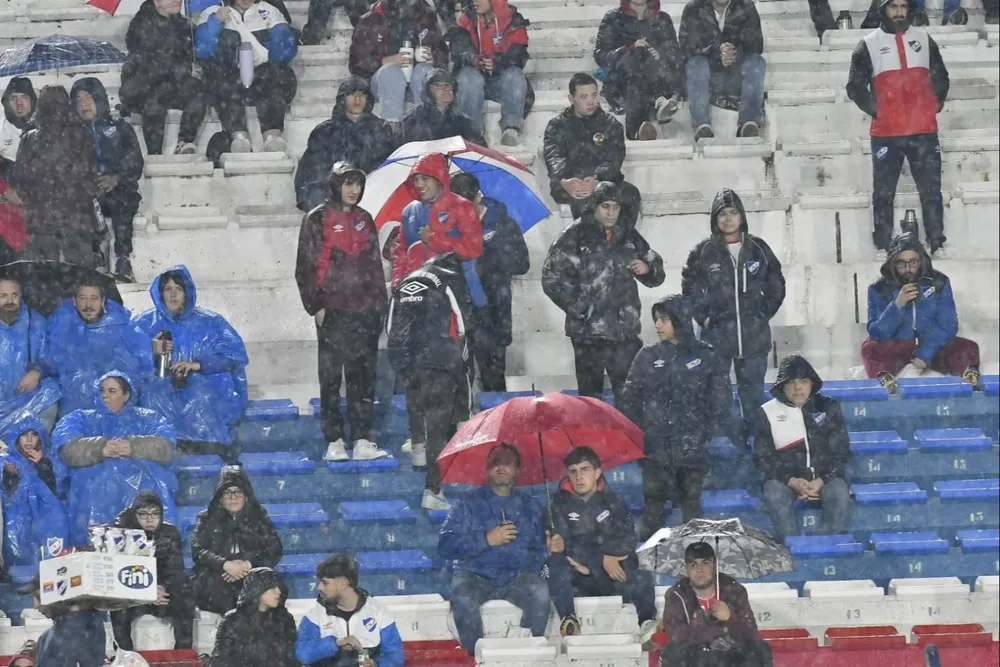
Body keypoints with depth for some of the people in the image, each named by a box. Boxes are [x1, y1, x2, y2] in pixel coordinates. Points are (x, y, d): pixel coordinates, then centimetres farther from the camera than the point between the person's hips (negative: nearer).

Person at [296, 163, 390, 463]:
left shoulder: (364, 220, 15)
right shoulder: (317, 219, 0)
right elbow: (305, 267, -2)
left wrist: (380, 303, 14)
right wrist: (315, 305, -9)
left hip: (364, 311, 4)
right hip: (333, 311, -4)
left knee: (363, 376, 3)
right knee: (331, 377, -2)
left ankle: (362, 440, 5)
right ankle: (334, 442, 1)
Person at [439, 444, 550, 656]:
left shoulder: (529, 506, 15)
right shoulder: (470, 503, 6)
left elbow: (540, 549, 11)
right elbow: (446, 546, -4)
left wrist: (532, 569, -9)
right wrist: (487, 539, -14)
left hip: (517, 578, 2)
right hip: (475, 577, -2)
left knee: (540, 591, -31)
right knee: (463, 598, -35)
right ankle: (477, 653, -19)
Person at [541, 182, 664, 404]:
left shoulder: (629, 236, 11)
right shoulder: (574, 237, -3)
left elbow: (656, 274, 20)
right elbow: (552, 278, -6)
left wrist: (648, 269, -3)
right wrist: (577, 306, -13)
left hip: (626, 330, 4)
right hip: (588, 331, -4)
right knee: (591, 396, 2)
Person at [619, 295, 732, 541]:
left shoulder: (706, 356, 0)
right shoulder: (647, 357, 5)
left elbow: (720, 400, 2)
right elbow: (629, 399, 6)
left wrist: (707, 431, -5)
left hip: (692, 447, -1)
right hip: (654, 447, 1)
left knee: (691, 505, 7)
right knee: (653, 503, 2)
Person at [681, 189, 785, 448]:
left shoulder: (758, 249, 4)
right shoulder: (703, 252, 0)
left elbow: (776, 285, 12)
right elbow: (689, 288, 7)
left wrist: (763, 314, 4)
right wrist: (704, 317, -2)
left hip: (754, 337, 2)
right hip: (716, 335, -2)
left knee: (752, 393, 6)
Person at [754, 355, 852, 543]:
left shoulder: (828, 408, 8)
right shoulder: (768, 413, 6)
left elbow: (840, 452, 4)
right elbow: (762, 457, 1)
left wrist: (822, 480, -14)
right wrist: (791, 481, -16)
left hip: (825, 477, 0)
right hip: (786, 478, 0)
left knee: (839, 491, -32)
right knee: (774, 492, -33)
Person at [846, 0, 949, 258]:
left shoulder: (924, 40, 10)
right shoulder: (868, 45, 1)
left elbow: (940, 77, 18)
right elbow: (855, 86, 3)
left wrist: (936, 104, 7)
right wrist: (875, 110, -4)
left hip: (924, 131, 2)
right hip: (886, 133, -2)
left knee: (931, 189, 0)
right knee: (883, 192, 2)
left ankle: (937, 244, 6)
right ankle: (882, 247, 7)